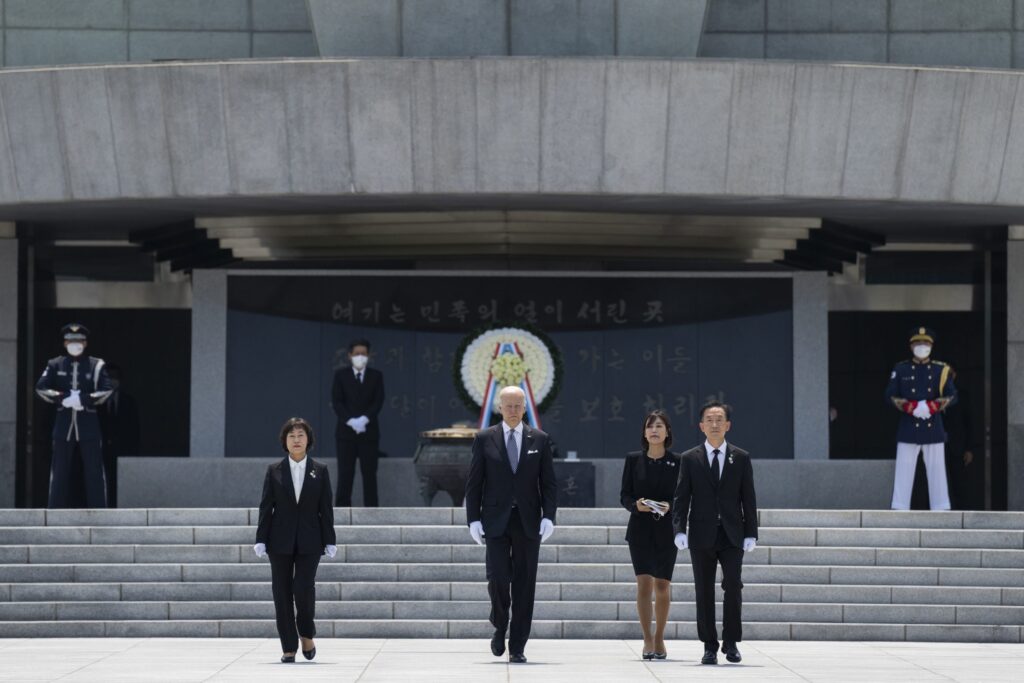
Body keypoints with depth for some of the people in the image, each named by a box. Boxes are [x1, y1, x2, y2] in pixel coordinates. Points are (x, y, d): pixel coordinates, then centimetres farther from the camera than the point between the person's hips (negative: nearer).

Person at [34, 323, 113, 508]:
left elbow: (107, 390, -9)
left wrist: (83, 399, -19)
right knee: (60, 472, 4)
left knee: (94, 471, 0)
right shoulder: (55, 365, 8)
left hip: (89, 425, -1)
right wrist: (63, 398, -14)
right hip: (63, 426, 1)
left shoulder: (96, 365, 3)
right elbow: (41, 388, -2)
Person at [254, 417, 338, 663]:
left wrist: (329, 541, 0)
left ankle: (307, 634, 14)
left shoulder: (320, 471, 4)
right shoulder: (274, 471, 5)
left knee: (304, 589, -13)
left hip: (309, 541, -1)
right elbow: (266, 507, 4)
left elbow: (326, 509, 4)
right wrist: (261, 540, -2)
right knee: (282, 593, 0)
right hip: (280, 541, 1)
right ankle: (289, 648, 7)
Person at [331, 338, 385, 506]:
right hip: (346, 431, 0)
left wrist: (364, 419, -17)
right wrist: (350, 421, -16)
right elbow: (336, 402, -2)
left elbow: (378, 402, -2)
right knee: (345, 474, -3)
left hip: (369, 431, 1)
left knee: (369, 474, -1)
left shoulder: (376, 376, 7)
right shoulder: (340, 375, 5)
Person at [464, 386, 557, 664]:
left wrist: (548, 516, -6)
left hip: (528, 522, 1)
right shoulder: (484, 439, 5)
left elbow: (549, 483, 6)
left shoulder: (540, 440, 7)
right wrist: (473, 519, -4)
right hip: (496, 521, -1)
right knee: (497, 577, -12)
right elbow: (474, 483, 4)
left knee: (524, 584, 0)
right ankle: (500, 626, 17)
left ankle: (517, 647, 6)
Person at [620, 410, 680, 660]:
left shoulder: (677, 462, 2)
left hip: (667, 530, 0)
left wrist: (669, 506, -18)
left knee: (662, 585, 5)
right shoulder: (633, 460, 4)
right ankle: (647, 640, -3)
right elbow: (625, 495, 5)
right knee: (644, 583, -8)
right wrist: (636, 505, -16)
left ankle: (659, 638, 20)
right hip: (640, 529, 0)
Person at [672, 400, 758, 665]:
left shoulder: (741, 458, 7)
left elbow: (748, 498, 6)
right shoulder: (689, 459, 6)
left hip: (732, 535, 0)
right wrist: (680, 530, -9)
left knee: (733, 587, -8)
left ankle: (731, 642, 4)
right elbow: (681, 497, 3)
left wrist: (751, 533, 0)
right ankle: (710, 646, 8)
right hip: (702, 536, 0)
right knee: (704, 592, 2)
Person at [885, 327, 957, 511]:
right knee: (904, 472, -2)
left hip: (934, 429, 1)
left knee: (937, 472, 3)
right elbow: (890, 396, 0)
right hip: (908, 429, -1)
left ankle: (941, 513, 6)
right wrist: (911, 407, -17)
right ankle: (899, 513, -1)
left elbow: (952, 396, 0)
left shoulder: (941, 370, 6)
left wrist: (932, 406, -19)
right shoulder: (900, 370, 4)